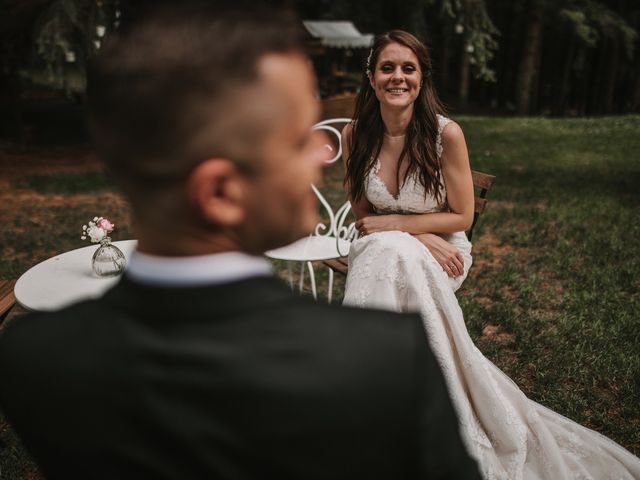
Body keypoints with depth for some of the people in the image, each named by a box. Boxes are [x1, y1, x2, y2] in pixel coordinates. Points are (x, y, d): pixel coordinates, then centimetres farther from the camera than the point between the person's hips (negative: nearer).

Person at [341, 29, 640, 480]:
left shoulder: (446, 133, -16)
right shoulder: (355, 135, -7)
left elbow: (462, 217, -9)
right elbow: (363, 215, 0)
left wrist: (395, 225, -16)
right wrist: (422, 236, -15)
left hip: (439, 255, -2)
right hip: (382, 253, 3)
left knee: (394, 260, -31)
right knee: (388, 256, -30)